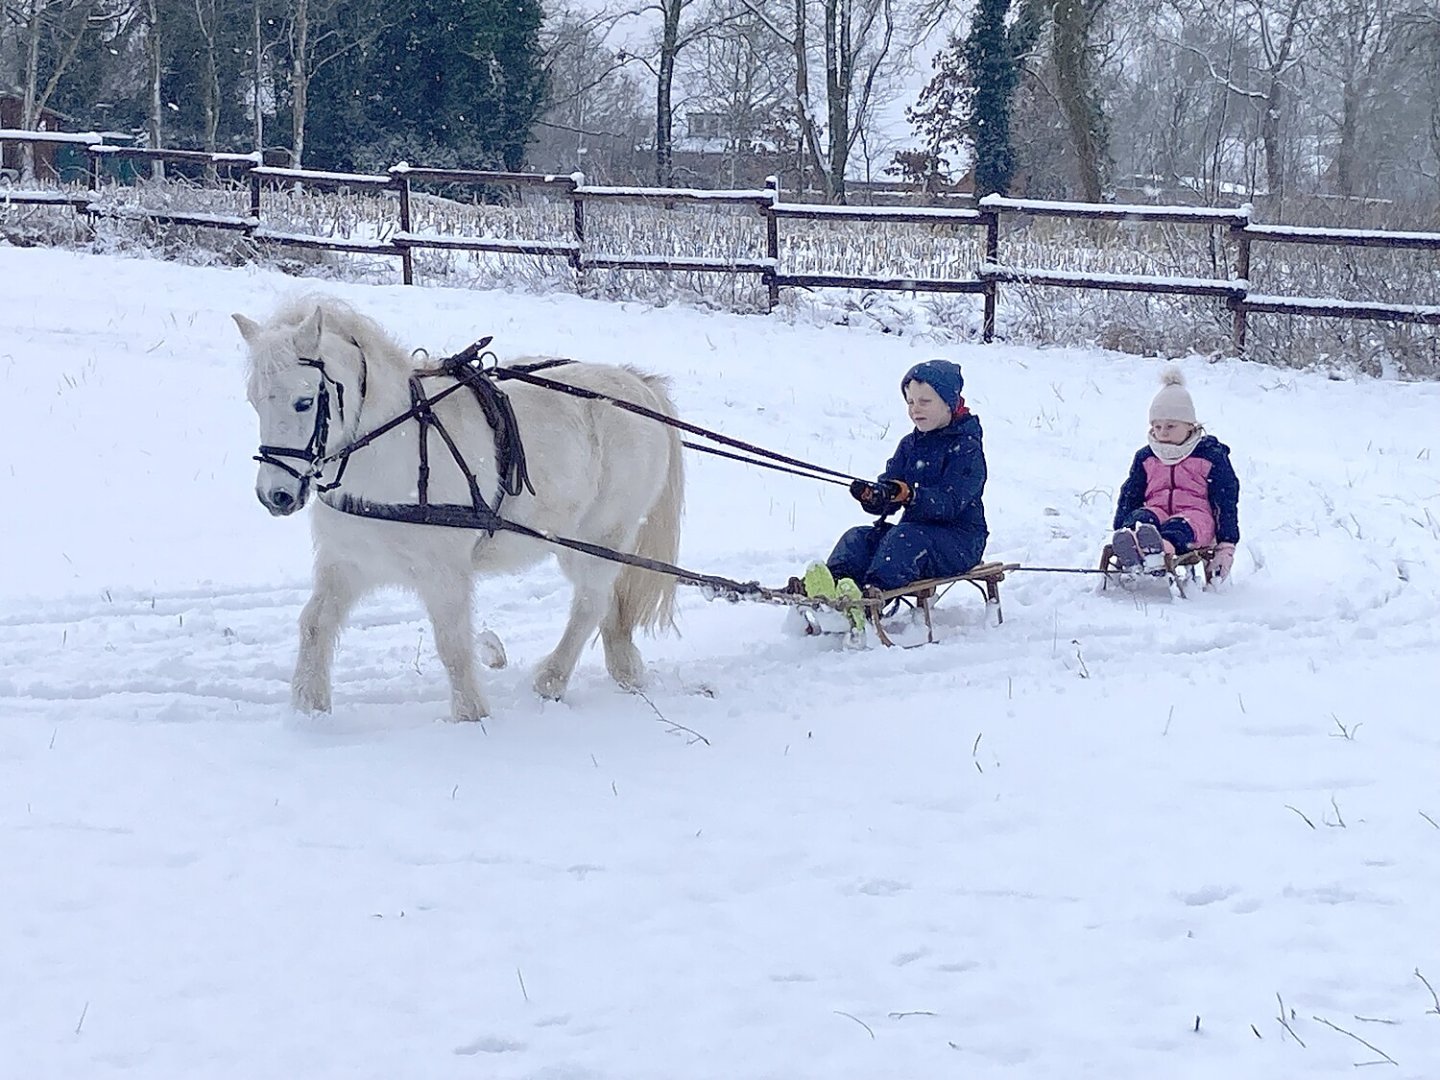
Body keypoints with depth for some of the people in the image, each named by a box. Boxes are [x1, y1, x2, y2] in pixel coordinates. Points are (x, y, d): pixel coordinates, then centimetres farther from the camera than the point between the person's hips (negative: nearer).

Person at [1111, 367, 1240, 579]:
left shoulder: (1210, 456, 9)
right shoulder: (1145, 457, 20)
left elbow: (1226, 501, 7)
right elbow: (1129, 496, 20)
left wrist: (1226, 548, -2)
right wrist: (1119, 532, 3)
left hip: (1196, 515, -3)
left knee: (1177, 528, -41)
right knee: (1140, 517, -36)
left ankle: (1161, 549, -79)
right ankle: (1129, 547, -73)